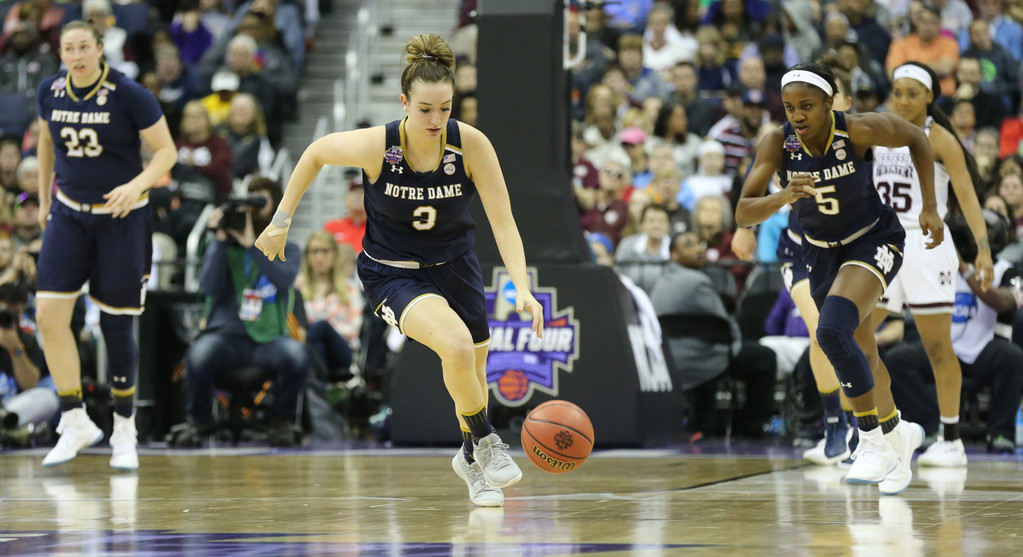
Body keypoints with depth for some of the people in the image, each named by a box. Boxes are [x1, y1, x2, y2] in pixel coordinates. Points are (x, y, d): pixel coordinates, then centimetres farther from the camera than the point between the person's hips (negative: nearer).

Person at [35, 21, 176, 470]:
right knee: (48, 315, -11)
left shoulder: (129, 95, -15)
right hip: (69, 214, 4)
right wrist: (43, 199, 19)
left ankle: (124, 432, 17)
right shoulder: (50, 92, -2)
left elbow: (166, 151, -10)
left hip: (121, 218, -4)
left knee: (117, 326, 1)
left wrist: (137, 185, -26)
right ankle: (75, 424, 1)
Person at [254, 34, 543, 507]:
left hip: (454, 266, 3)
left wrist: (521, 288, -33)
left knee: (473, 372, 14)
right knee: (456, 346, -29)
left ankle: (471, 458, 45)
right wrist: (281, 221, -1)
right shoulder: (376, 146, -26)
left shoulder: (471, 145, -22)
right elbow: (316, 153, -6)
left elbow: (502, 221, -20)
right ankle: (486, 441, -5)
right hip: (392, 272, -3)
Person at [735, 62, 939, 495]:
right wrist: (783, 197, -44)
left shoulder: (859, 130, -26)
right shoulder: (777, 144, -20)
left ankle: (873, 439, -15)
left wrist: (930, 208, -8)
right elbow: (743, 213, -25)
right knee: (860, 353, 18)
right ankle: (897, 433, 44)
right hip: (821, 251, 5)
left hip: (874, 240, -5)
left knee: (833, 331, -28)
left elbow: (916, 139, -6)